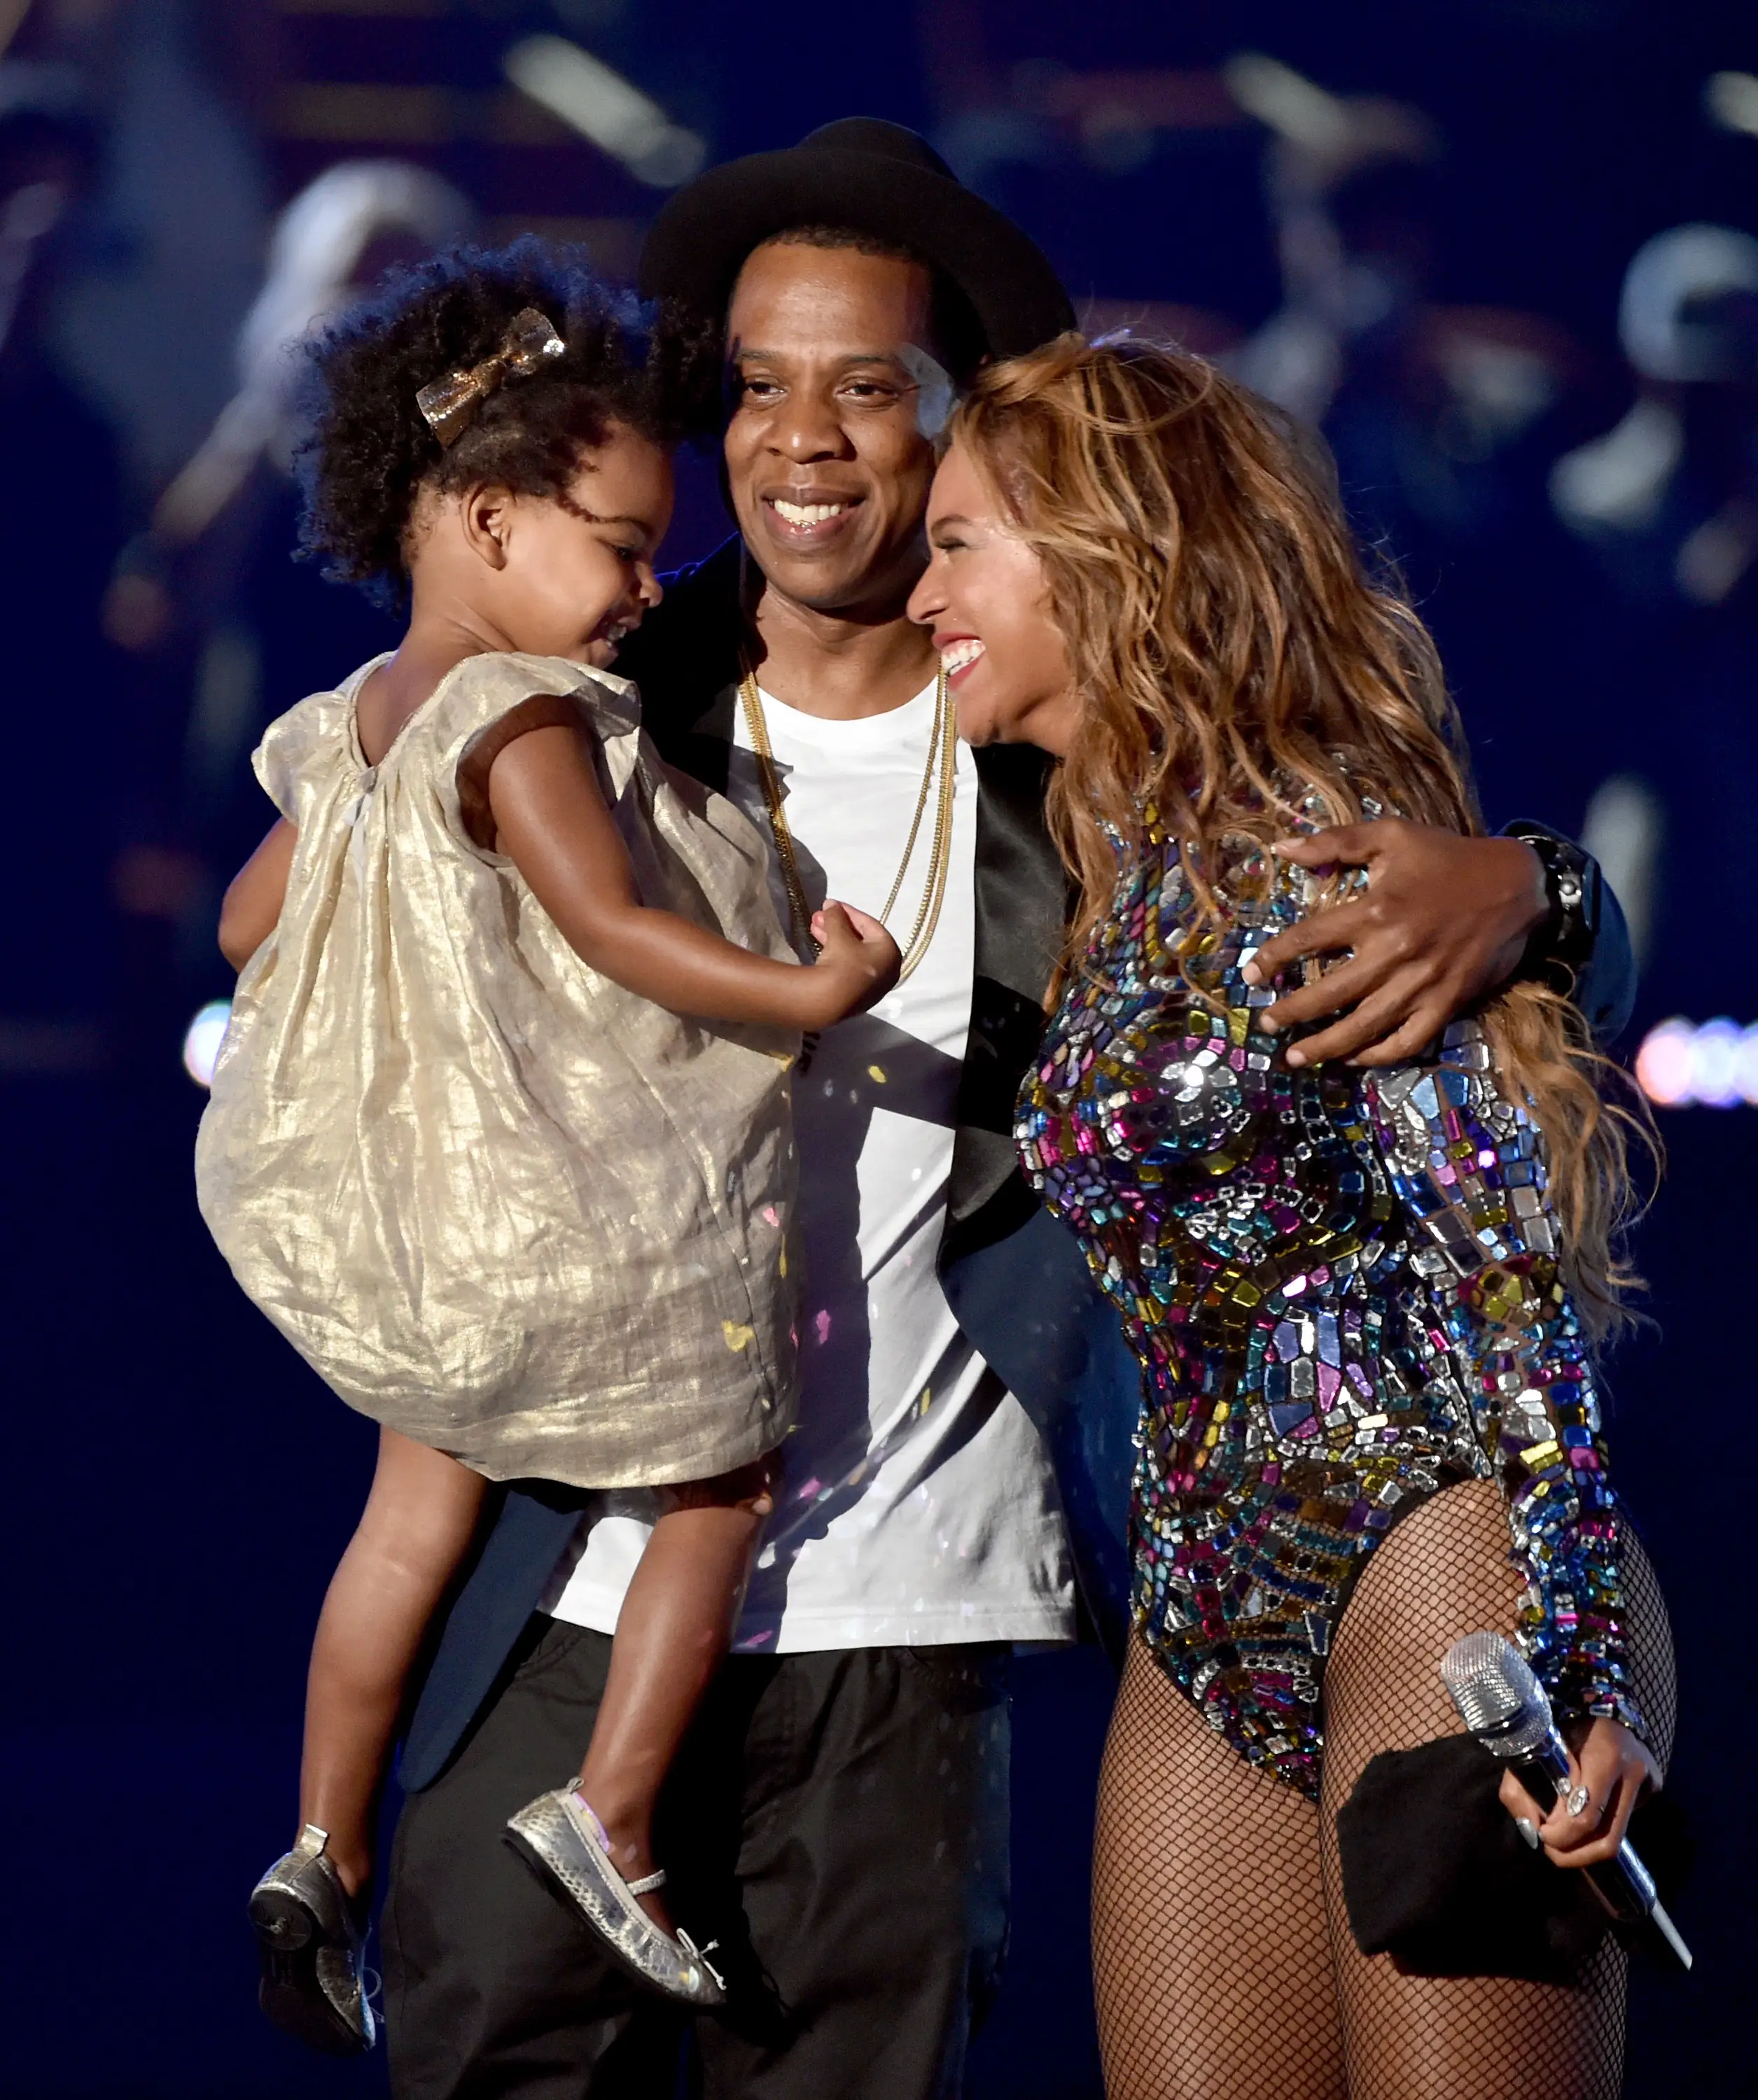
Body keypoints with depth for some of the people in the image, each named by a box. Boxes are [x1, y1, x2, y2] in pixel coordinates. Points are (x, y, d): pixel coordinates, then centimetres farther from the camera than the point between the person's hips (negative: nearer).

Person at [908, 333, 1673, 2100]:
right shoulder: (1104, 870, 15)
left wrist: (1575, 1657, -19)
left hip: (1421, 1567, -8)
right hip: (1209, 1625, 8)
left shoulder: (1309, 838, -9)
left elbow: (1503, 1255, -15)